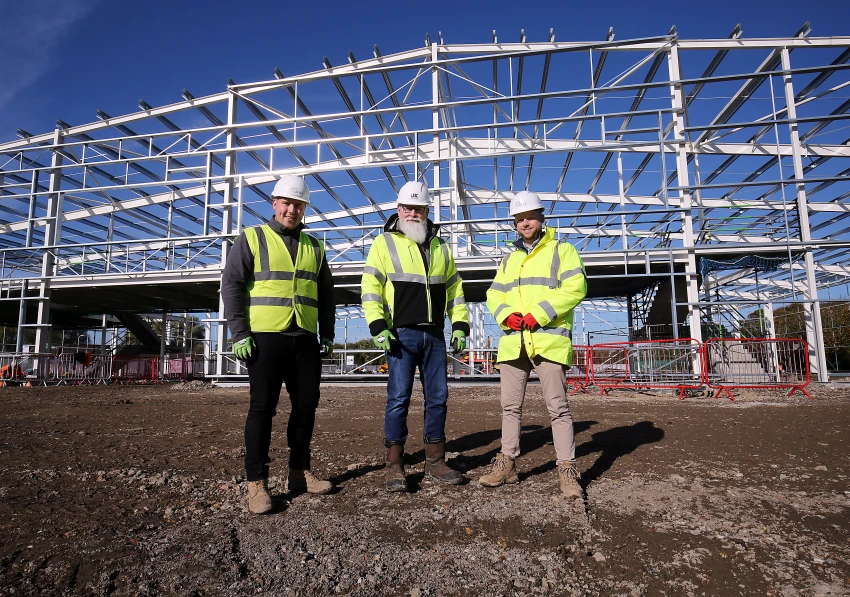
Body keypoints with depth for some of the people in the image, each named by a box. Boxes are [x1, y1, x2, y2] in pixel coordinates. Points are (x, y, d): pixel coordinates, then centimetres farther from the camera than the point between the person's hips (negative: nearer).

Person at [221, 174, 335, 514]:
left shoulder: (314, 247, 15)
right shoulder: (252, 238, 3)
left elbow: (326, 294, 19)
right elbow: (231, 285, -3)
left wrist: (328, 334, 12)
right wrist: (239, 333, -11)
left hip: (305, 340, 5)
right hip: (265, 337, -4)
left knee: (306, 406, 8)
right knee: (262, 408, -2)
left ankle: (300, 472, 23)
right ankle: (256, 483, 8)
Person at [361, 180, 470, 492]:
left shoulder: (440, 247, 16)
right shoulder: (384, 243, 3)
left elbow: (455, 290, 18)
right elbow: (370, 288, -4)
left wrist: (460, 326, 8)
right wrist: (378, 326, -14)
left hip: (434, 335, 5)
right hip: (402, 334, -4)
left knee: (438, 397, 8)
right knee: (398, 398, -3)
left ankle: (435, 460, 20)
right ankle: (395, 465, 9)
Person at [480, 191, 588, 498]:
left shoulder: (562, 250, 6)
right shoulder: (509, 259, 23)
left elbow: (575, 288, -7)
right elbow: (494, 294, 17)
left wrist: (539, 314, -15)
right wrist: (506, 315, -6)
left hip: (548, 339, -5)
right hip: (513, 341, 6)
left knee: (557, 406, -4)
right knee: (510, 406, 9)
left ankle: (567, 469, 5)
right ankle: (507, 463, 20)